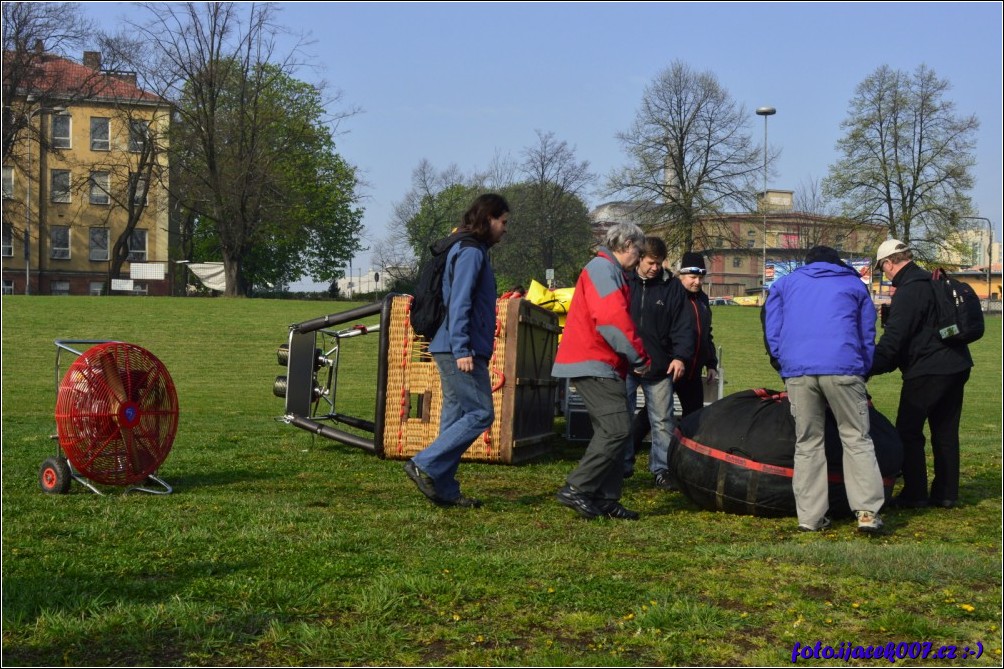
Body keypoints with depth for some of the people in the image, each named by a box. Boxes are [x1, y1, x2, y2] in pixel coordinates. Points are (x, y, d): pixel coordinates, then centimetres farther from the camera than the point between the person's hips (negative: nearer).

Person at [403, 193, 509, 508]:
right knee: (480, 414, -10)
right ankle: (425, 465, -11)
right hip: (461, 350, -10)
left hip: (452, 351, 10)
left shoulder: (472, 251, 21)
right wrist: (462, 349, -24)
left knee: (456, 417, 9)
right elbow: (459, 302, -19)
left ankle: (444, 489, 10)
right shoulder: (471, 252, -10)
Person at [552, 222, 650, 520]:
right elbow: (612, 318, -21)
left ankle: (604, 499, 12)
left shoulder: (611, 272, 25)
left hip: (602, 367, 11)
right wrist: (639, 357, -14)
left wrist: (634, 359, 13)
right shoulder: (602, 268, -9)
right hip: (593, 364, -11)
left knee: (612, 431, 10)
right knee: (617, 429, -16)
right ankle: (576, 489, -13)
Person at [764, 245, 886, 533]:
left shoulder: (784, 284, 24)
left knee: (807, 444, 7)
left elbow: (772, 334, 17)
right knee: (856, 439, 4)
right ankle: (867, 510, -5)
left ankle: (810, 516, 4)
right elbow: (867, 337, 20)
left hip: (797, 371, 1)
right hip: (843, 369, -1)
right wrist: (863, 372, 24)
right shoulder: (855, 285, 23)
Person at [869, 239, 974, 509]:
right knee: (946, 431, 13)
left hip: (927, 370, -9)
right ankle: (947, 493, 17)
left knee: (908, 431, 0)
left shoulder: (908, 291, -15)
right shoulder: (934, 282, 15)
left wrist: (869, 368, -18)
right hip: (957, 365, 9)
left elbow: (893, 338, -20)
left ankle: (915, 493, 0)